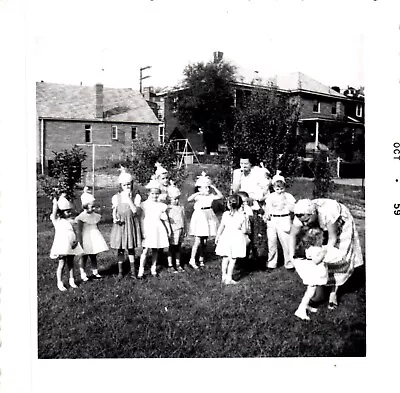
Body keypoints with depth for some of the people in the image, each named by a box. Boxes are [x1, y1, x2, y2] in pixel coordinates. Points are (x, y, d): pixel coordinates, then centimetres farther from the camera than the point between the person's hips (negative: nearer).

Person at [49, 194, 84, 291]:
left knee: (70, 263, 12)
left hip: (71, 244, 5)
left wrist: (75, 241, -4)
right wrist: (56, 202, -10)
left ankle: (71, 280, 22)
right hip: (61, 244, -5)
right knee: (62, 264, -2)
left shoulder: (70, 220, 12)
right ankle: (59, 283, 8)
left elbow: (74, 231, 10)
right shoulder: (57, 220, -2)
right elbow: (54, 211, -19)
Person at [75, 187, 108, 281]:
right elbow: (79, 231, -15)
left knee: (93, 256, 12)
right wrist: (80, 242, -17)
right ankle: (83, 274, 14)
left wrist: (99, 239, 16)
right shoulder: (81, 217, -15)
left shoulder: (95, 216, 5)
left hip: (94, 238, 6)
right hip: (86, 239, -6)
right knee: (84, 256, 4)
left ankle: (95, 272, 21)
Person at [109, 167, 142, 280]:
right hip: (121, 224, 0)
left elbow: (135, 210, -14)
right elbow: (114, 211, 5)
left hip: (131, 223, 0)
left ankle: (133, 270, 20)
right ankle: (120, 271, 16)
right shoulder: (116, 197, -1)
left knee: (131, 248, 9)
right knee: (121, 249, 5)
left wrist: (128, 197, -16)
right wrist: (115, 219, -15)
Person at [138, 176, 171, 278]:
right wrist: (143, 231, -8)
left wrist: (168, 230, 11)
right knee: (145, 250, -8)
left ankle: (153, 269, 20)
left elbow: (165, 219, 12)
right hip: (148, 228, -3)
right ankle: (141, 270, -3)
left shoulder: (161, 205, 7)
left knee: (155, 250, 8)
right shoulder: (144, 204, -2)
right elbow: (142, 218, -3)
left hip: (158, 229, 3)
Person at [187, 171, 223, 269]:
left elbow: (220, 196, -2)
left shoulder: (210, 196, 5)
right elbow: (189, 199, -26)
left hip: (208, 217, 5)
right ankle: (192, 259, -1)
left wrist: (214, 188, -4)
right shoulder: (197, 196, -9)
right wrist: (198, 193, -32)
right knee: (198, 240, -8)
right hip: (199, 217, -5)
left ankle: (201, 259, 21)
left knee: (204, 241, 10)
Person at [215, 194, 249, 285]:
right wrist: (247, 229, 13)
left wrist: (217, 237, 12)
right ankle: (229, 278, 7)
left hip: (226, 237, 2)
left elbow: (221, 227, 0)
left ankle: (224, 276, 21)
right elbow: (244, 230, -10)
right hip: (237, 239, -2)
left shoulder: (225, 214, -5)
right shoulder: (242, 216, -9)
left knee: (225, 258, 15)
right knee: (232, 260, 4)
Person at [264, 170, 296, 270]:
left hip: (284, 220, -3)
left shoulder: (288, 196, 2)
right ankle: (271, 263, 18)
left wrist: (285, 201, -15)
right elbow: (266, 207, 18)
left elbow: (293, 209, -6)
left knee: (286, 242, -4)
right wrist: (267, 213, -1)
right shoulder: (270, 196, 10)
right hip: (272, 221, 3)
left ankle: (289, 263, 8)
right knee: (271, 243, 7)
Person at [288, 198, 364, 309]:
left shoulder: (328, 212, -44)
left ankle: (333, 294, 12)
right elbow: (293, 235, -20)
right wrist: (292, 256, -29)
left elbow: (333, 238, -34)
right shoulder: (302, 215, -30)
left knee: (337, 261, -2)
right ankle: (319, 290, 12)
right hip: (322, 229, 4)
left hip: (341, 226, -4)